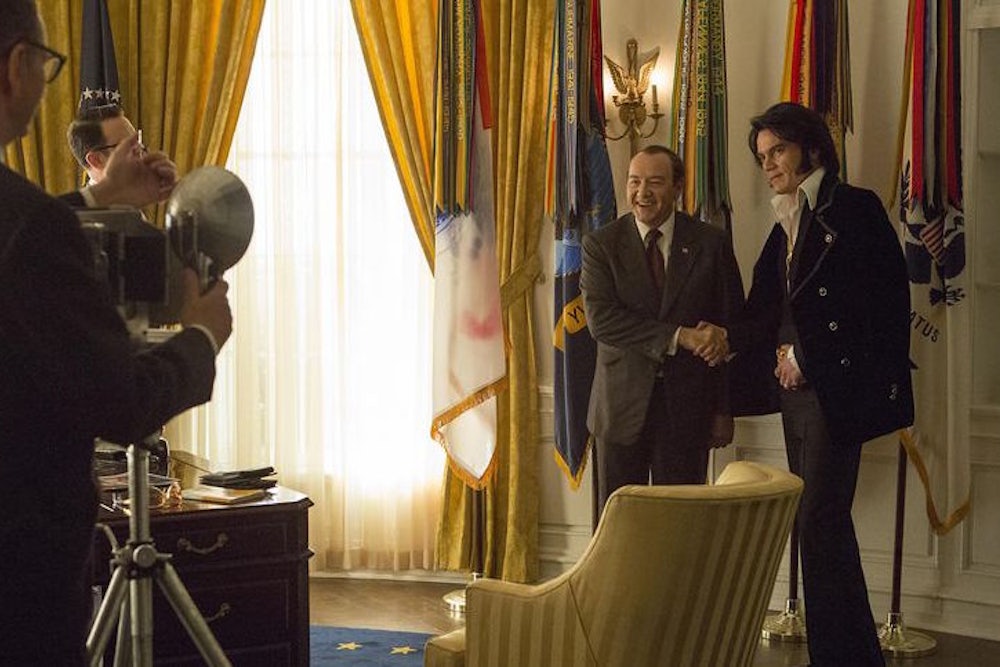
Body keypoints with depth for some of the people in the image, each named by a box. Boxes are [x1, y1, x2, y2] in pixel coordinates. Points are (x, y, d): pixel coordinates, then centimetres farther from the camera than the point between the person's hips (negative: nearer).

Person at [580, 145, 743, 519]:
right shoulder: (601, 244, 0)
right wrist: (677, 336, -21)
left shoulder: (712, 245, 2)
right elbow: (600, 319, -13)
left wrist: (725, 410, 3)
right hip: (621, 407, 0)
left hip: (687, 407, 0)